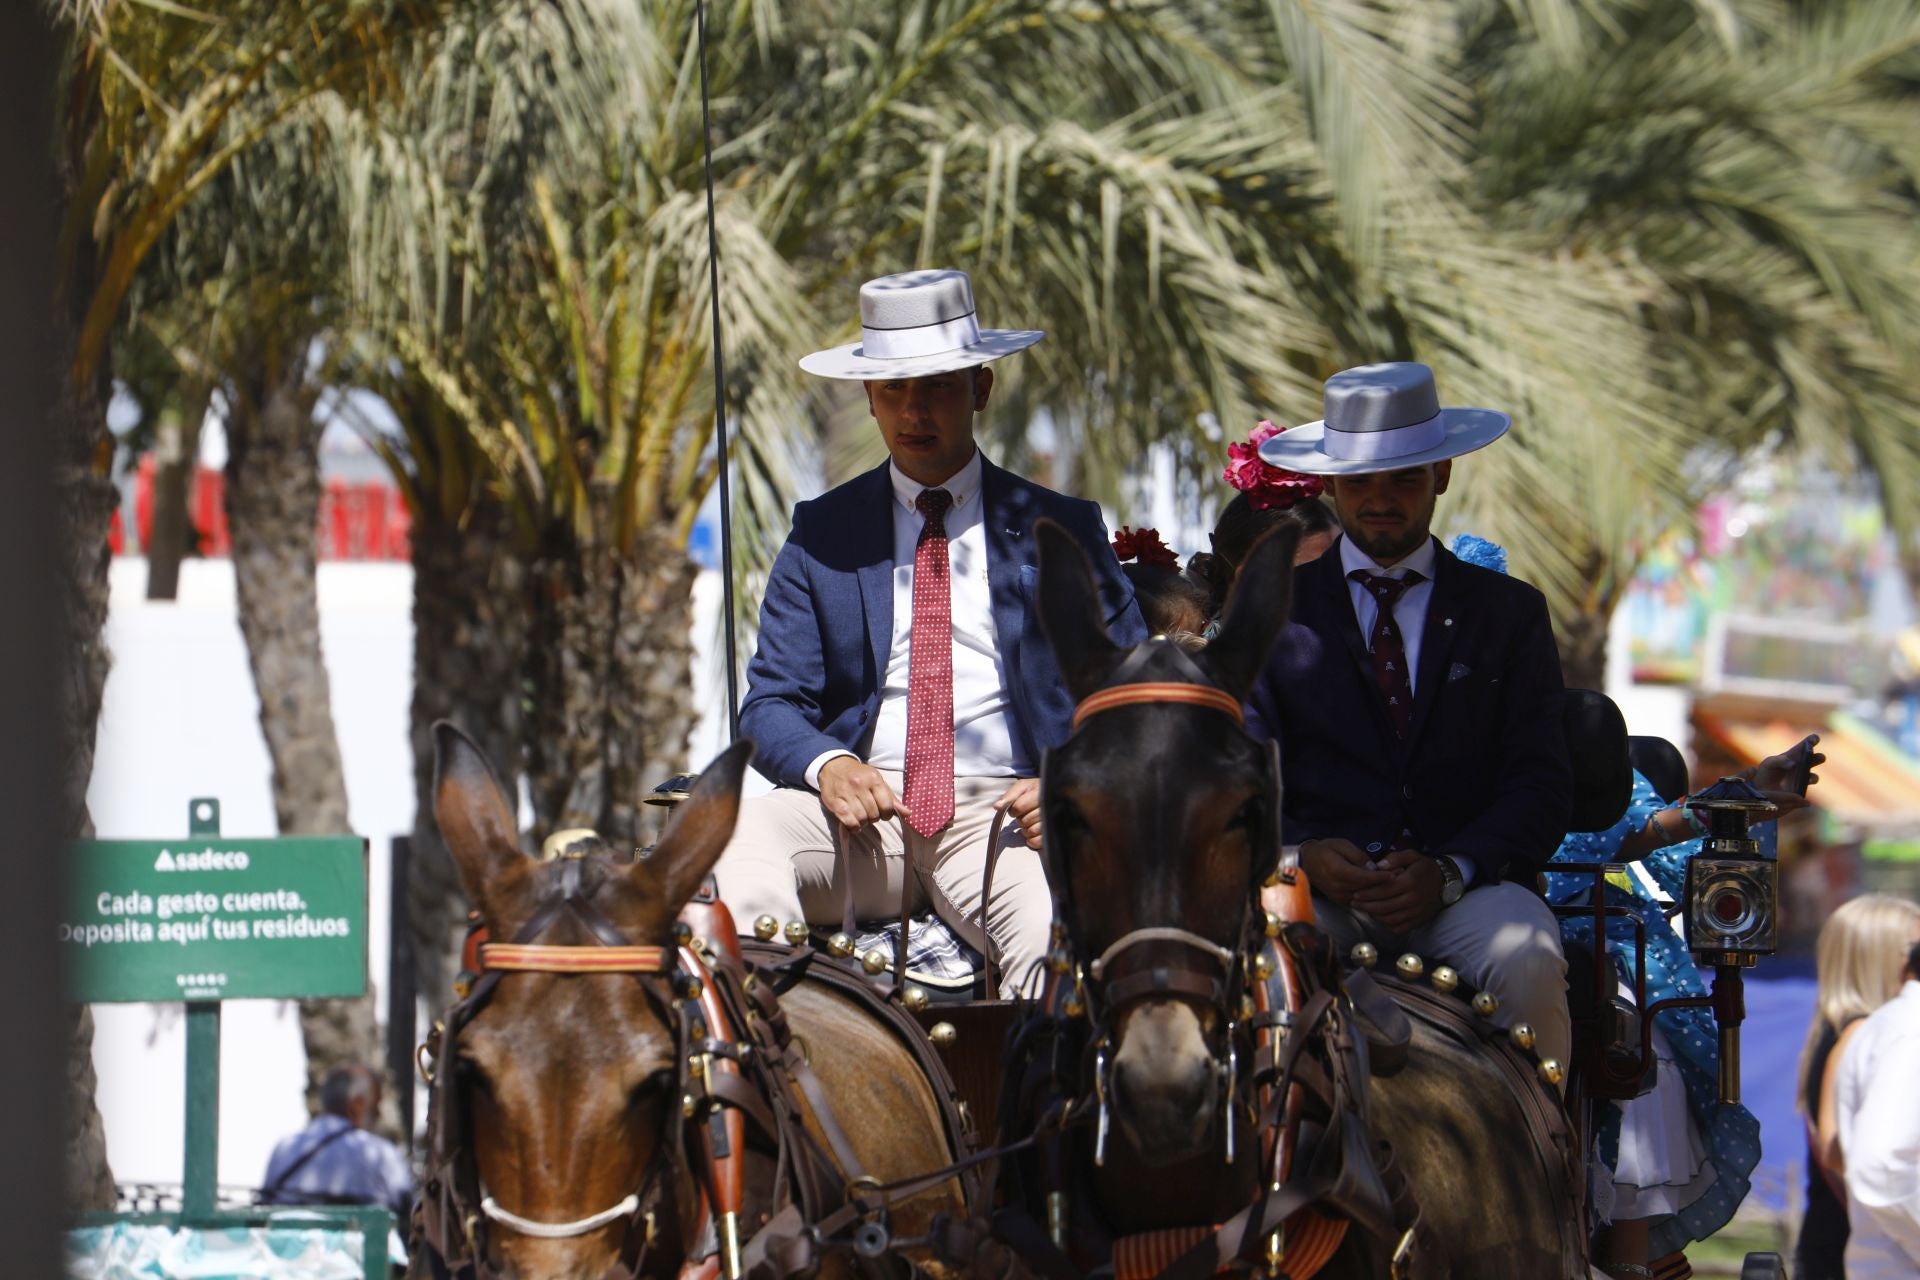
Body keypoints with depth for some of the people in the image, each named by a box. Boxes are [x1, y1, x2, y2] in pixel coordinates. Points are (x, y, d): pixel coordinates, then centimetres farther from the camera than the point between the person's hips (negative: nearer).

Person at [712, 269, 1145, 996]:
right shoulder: (822, 533, 16)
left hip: (999, 816, -1)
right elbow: (771, 703, 11)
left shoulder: (1059, 529, 14)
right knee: (741, 841, -32)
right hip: (860, 806, 1)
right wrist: (826, 766, -13)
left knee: (1056, 922, -36)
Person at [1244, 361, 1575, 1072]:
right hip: (1316, 883, 0)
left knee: (1527, 957, -34)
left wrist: (1450, 872, -13)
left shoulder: (1510, 612, 16)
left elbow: (1540, 786, 6)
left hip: (1463, 886, 0)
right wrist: (1302, 854, -14)